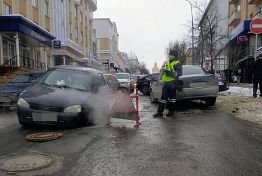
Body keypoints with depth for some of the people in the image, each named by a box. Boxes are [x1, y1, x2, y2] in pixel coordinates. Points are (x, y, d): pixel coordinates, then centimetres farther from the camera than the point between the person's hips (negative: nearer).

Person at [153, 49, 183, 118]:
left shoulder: (177, 64, -5)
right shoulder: (166, 63, 17)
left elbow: (178, 73, -18)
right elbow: (161, 70, 27)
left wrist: (168, 72, -24)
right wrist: (162, 69, 2)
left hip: (172, 83, -7)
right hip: (166, 83, 7)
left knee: (172, 98, 2)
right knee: (163, 97, 6)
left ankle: (171, 112, 14)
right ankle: (159, 112, 8)